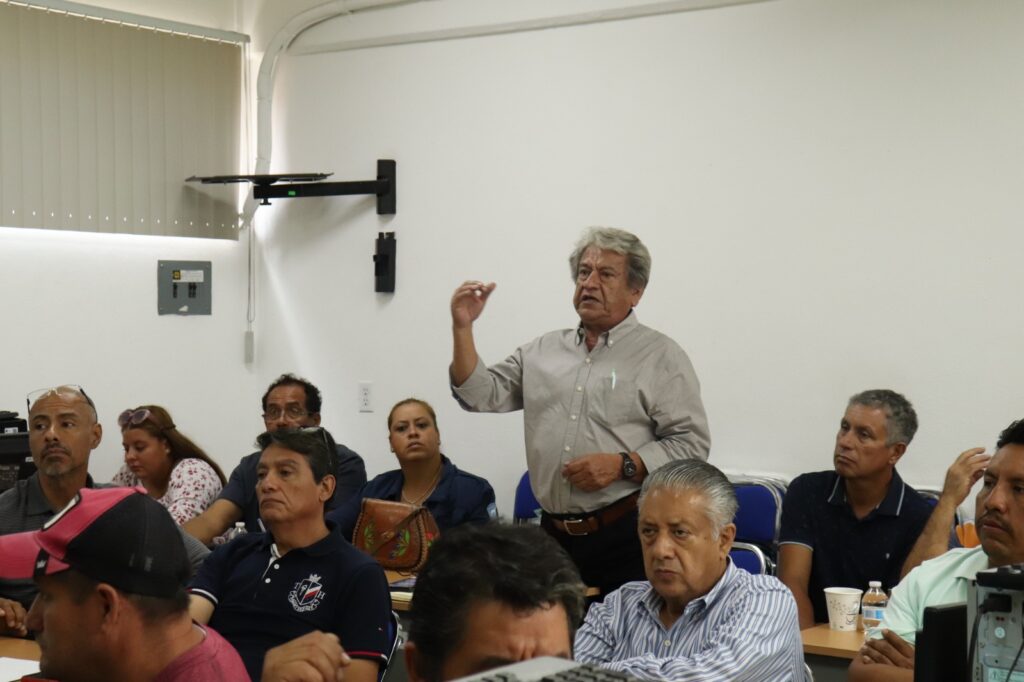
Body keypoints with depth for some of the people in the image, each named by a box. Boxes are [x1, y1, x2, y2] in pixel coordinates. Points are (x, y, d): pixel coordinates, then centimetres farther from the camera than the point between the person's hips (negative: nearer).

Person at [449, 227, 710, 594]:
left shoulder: (661, 356, 0)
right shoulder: (542, 351, 15)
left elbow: (691, 443, -5)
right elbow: (480, 394, 12)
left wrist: (623, 466, -16)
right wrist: (462, 328, 1)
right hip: (553, 534, 4)